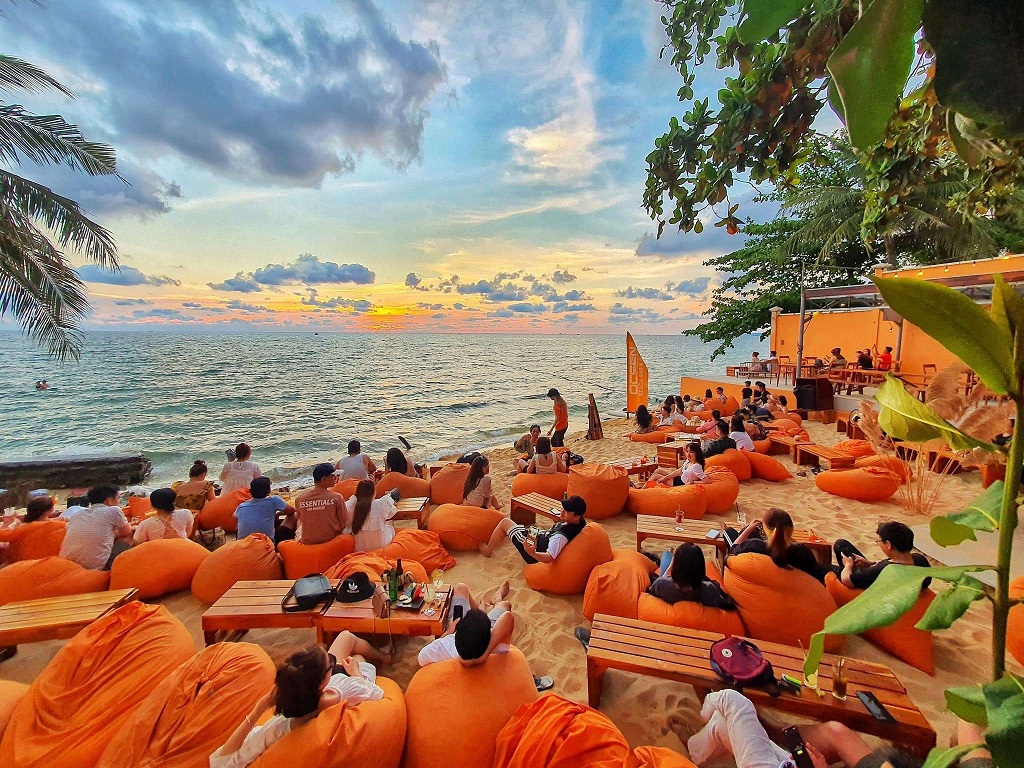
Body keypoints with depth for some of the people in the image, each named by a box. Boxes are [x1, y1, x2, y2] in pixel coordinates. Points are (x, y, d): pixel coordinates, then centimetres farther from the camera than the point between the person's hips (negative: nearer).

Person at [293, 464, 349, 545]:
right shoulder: (336, 497, -17)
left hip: (307, 541, 2)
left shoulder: (299, 499, -11)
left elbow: (300, 519, 6)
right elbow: (344, 523, -10)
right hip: (332, 539, -2)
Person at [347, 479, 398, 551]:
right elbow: (391, 513, 1)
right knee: (390, 526, 25)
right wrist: (388, 497, 16)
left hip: (359, 549, 2)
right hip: (380, 546, -2)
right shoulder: (381, 504, -18)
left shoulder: (352, 506, -16)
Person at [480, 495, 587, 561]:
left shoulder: (561, 536, -41)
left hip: (535, 549, -9)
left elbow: (549, 558, -47)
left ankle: (488, 550, 26)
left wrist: (531, 552, -59)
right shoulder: (580, 521, -17)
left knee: (505, 522, 2)